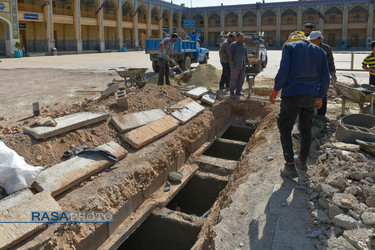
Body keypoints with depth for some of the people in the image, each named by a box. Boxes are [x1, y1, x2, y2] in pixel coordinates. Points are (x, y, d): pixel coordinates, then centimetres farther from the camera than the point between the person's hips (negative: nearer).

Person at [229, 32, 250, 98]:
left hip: (242, 65, 6)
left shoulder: (244, 45, 13)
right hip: (235, 65, -6)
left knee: (241, 80, 7)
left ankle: (238, 92, 16)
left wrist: (248, 64, 11)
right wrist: (232, 64, -21)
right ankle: (232, 93, 4)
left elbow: (246, 55, 17)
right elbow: (230, 55, -12)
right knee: (234, 79, -4)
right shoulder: (233, 45, -6)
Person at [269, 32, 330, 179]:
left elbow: (284, 71, -11)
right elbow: (325, 78, 11)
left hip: (292, 95, -5)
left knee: (285, 128, 1)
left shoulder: (289, 47, 2)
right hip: (310, 96, 5)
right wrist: (320, 96, 21)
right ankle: (302, 161, 30)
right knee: (306, 129, 17)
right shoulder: (320, 51, 15)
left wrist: (275, 90, -3)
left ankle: (290, 166, -5)